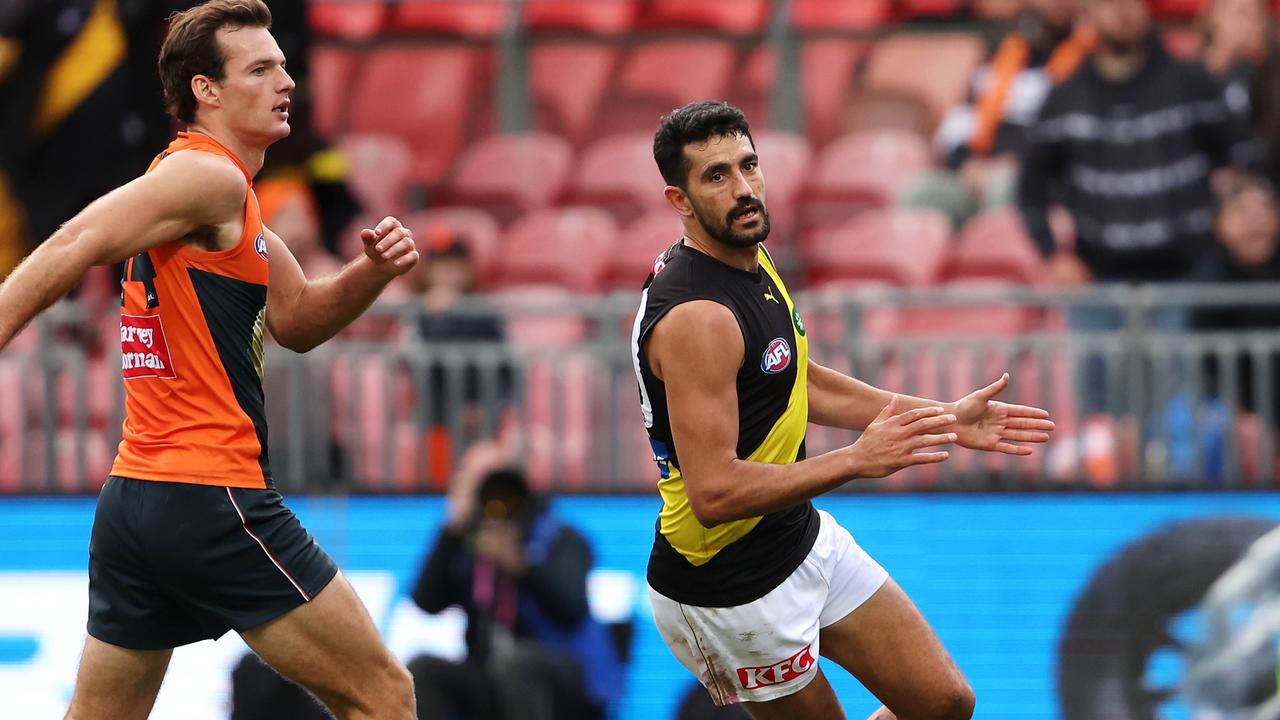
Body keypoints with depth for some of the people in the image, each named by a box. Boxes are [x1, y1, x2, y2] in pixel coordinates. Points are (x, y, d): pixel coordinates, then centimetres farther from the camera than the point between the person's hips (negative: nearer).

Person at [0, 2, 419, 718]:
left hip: (132, 499, 10)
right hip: (212, 499, -10)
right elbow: (68, 255, -18)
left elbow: (295, 321, 23)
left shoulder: (236, 209, 20)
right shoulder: (209, 176, -10)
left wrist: (374, 272, 5)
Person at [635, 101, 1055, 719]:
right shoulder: (696, 317, -28)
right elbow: (713, 493, -32)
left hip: (804, 538, 9)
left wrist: (944, 420, 13)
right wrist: (857, 459, -32)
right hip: (732, 592, -9)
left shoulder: (750, 259, 3)